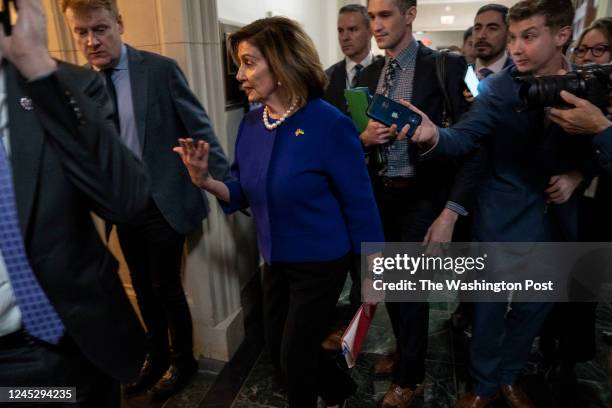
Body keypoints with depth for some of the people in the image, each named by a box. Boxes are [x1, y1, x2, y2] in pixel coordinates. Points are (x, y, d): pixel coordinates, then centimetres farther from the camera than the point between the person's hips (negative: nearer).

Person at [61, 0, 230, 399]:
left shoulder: (161, 69, -11)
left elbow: (200, 128, -11)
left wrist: (229, 184, -14)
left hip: (164, 203, -4)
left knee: (166, 287, 7)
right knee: (143, 288, 18)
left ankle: (183, 361, 33)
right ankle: (158, 355, 42)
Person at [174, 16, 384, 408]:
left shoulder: (329, 124, -21)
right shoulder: (251, 124, -2)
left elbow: (360, 205, -16)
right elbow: (248, 193, 5)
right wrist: (206, 181, -14)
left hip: (321, 263, -6)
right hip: (276, 261, 7)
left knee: (295, 357, 10)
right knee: (279, 350, 22)